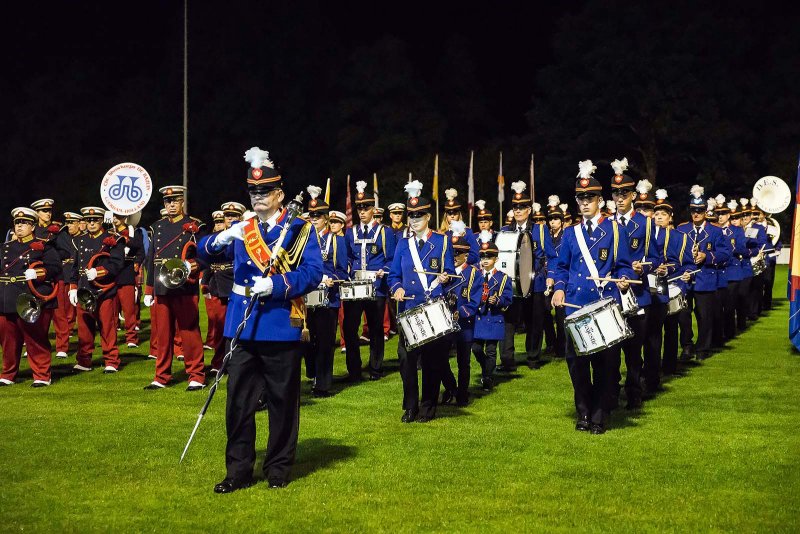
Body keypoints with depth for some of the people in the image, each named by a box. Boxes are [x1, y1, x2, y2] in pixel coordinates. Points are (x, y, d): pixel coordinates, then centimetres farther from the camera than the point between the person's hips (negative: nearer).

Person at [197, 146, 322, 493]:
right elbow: (204, 254, 6)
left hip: (282, 327, -3)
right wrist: (221, 239, -15)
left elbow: (313, 273, -9)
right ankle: (239, 471, 12)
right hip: (243, 328, 4)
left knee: (282, 402, 5)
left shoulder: (300, 229, 0)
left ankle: (278, 469, 17)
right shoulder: (241, 230, 13)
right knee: (238, 402, 4)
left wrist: (275, 286, -22)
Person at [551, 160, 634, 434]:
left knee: (603, 362, 0)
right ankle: (583, 414, 15)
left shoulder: (614, 229, 5)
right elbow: (561, 267, 16)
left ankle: (599, 417, 9)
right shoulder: (571, 234, 13)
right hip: (576, 306, 3)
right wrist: (559, 288, -2)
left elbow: (623, 265, 3)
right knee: (576, 360, 1)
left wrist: (623, 279, -18)